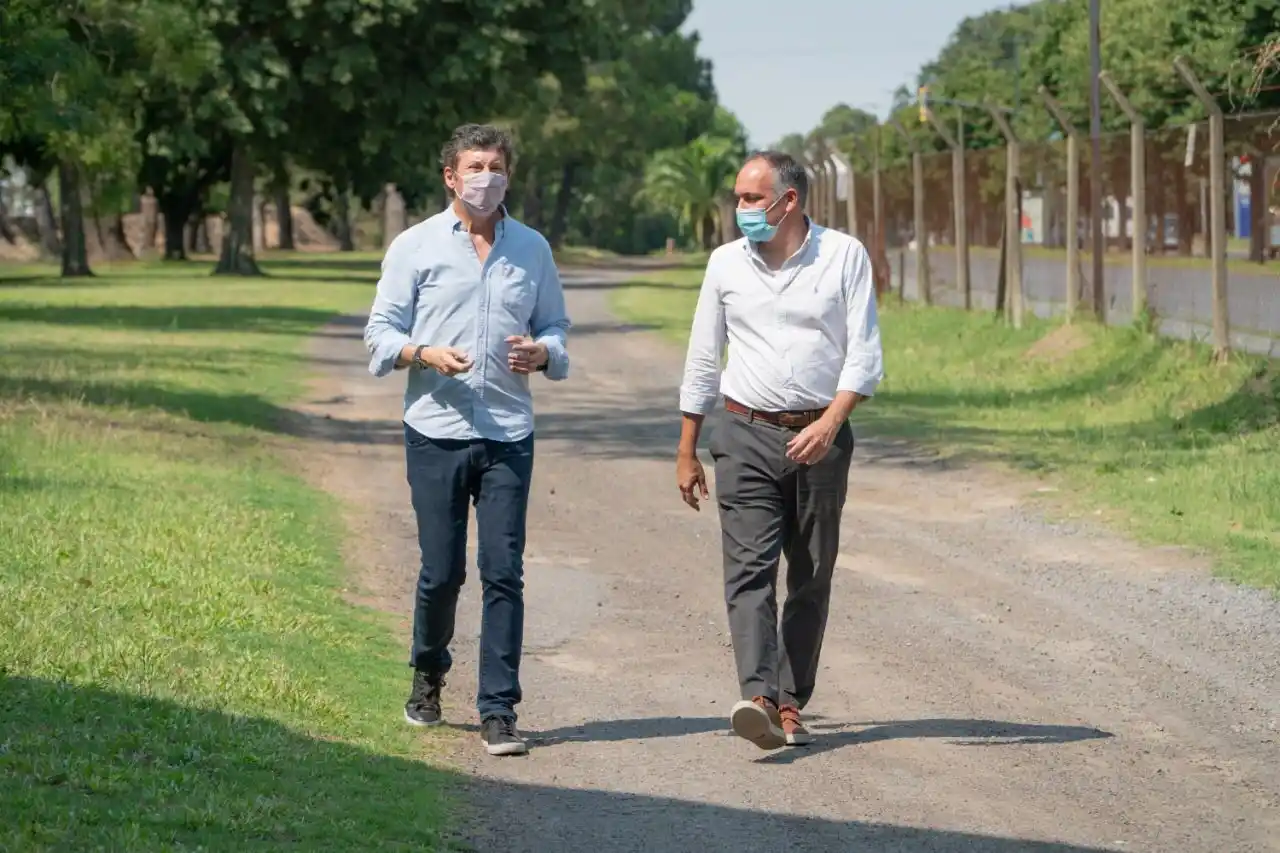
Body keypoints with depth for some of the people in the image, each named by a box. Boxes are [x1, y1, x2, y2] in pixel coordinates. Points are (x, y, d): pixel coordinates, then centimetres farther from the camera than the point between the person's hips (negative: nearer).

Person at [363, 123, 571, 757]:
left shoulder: (532, 248, 12)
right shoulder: (415, 246, 5)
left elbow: (555, 326, 18)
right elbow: (381, 332, 4)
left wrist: (541, 353, -5)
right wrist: (426, 354, -16)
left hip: (509, 433, 1)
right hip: (436, 430, -1)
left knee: (503, 572, -6)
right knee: (441, 570, 2)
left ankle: (498, 711, -4)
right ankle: (428, 675, 29)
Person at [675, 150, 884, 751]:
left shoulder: (844, 257, 0)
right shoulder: (726, 263, 6)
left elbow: (864, 355, -3)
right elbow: (702, 361, 13)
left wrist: (830, 422, -18)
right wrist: (686, 453, 12)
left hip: (820, 437, 0)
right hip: (747, 435, 0)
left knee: (812, 578, 4)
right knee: (749, 568, -15)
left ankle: (791, 704, 12)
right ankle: (759, 697, -27)